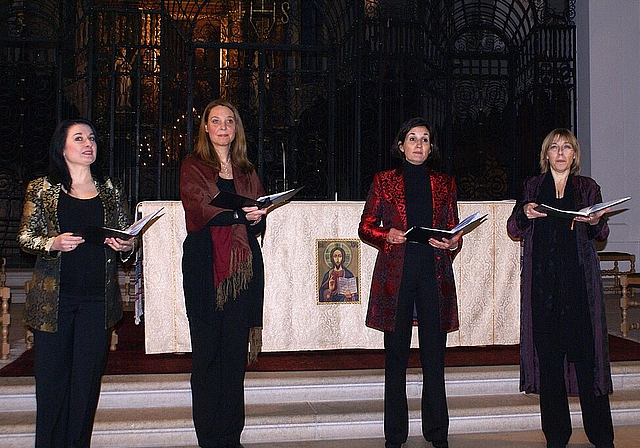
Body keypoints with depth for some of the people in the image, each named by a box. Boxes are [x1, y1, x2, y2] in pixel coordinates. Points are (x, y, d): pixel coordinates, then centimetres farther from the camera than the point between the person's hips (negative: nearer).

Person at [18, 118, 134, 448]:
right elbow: (25, 238, 4)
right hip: (53, 297, -1)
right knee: (51, 377, 1)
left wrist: (125, 246, -6)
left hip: (98, 297, 2)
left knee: (88, 379, 3)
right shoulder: (41, 189, 6)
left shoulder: (111, 190, 12)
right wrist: (53, 243, -15)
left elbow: (127, 238, 16)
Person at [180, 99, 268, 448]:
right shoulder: (192, 167, 7)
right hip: (205, 265, -3)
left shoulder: (247, 173, 20)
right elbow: (200, 210, -10)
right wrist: (239, 213, -24)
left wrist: (256, 219, -10)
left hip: (243, 266, 3)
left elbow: (259, 222, 13)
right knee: (207, 352, -2)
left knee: (236, 353, 3)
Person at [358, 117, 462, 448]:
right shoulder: (384, 181, 9)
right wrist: (387, 235, -12)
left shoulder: (444, 184, 15)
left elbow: (455, 230, 16)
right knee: (396, 355, 2)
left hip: (434, 273, 1)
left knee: (434, 355, 2)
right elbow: (365, 227, 7)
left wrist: (453, 242, -6)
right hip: (396, 274, -1)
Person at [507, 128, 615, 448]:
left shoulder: (587, 187, 14)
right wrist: (525, 214, -11)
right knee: (548, 352, 0)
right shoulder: (533, 186, 15)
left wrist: (595, 223, -14)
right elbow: (514, 230, 9)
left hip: (579, 278, 0)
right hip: (542, 278, 0)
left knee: (585, 348, -6)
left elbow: (601, 235, 8)